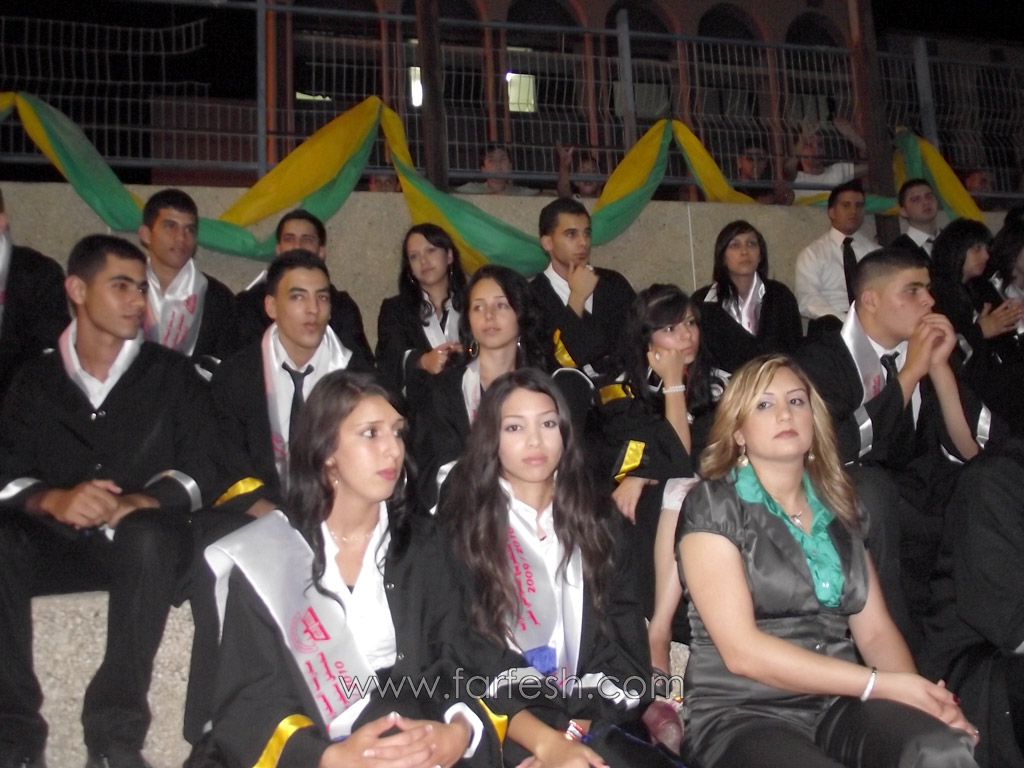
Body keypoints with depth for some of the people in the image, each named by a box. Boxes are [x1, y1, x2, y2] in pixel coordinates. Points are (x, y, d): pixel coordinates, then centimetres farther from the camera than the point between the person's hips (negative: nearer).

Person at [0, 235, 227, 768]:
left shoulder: (172, 374, 9)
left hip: (143, 545, -2)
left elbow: (204, 469, -1)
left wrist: (136, 504, -19)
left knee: (149, 536, -36)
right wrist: (52, 501, -20)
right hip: (56, 543, 2)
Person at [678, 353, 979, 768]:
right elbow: (742, 651, -12)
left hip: (839, 705, 5)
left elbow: (875, 631, 10)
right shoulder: (712, 505, -4)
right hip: (742, 713, -4)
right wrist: (883, 685, -14)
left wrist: (918, 693, -12)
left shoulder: (839, 509, 14)